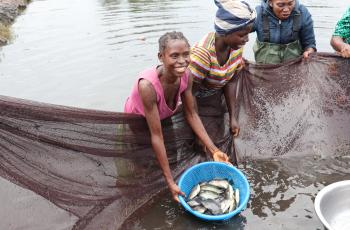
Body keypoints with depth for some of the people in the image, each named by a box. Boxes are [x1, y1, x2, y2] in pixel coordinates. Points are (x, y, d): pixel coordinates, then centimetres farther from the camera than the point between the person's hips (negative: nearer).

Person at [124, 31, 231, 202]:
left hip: (164, 117, 5)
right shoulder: (148, 85, -42)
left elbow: (191, 114, -13)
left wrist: (214, 150, -19)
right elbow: (157, 136, -38)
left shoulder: (186, 76, -25)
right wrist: (170, 181, -34)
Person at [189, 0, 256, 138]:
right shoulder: (203, 53, -35)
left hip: (214, 98, 6)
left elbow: (231, 82, -7)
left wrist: (232, 117, -10)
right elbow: (189, 92, -27)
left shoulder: (236, 46, -15)